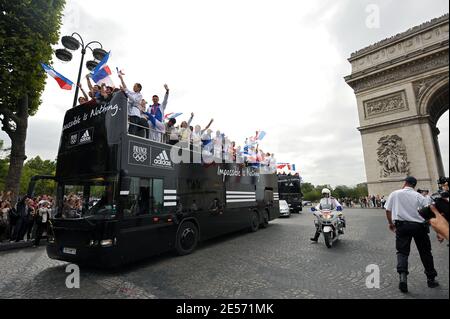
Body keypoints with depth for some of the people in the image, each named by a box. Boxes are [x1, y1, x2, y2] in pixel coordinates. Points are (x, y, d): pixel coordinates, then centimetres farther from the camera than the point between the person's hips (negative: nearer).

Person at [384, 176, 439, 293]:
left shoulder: (395, 194, 0)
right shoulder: (419, 196, 3)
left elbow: (388, 210, 1)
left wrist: (390, 223, 16)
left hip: (402, 225, -1)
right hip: (419, 225, 2)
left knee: (402, 251, 4)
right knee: (425, 252, 17)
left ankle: (402, 276, -15)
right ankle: (431, 279, 29)